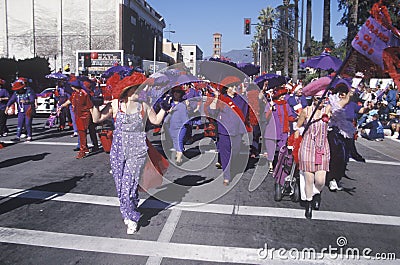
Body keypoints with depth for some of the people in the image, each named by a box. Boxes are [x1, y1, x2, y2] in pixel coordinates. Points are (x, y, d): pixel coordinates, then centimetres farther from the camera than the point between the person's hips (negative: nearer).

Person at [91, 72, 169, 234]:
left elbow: (156, 120, 13)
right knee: (120, 185, 9)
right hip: (118, 149, 2)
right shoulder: (115, 104, 1)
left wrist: (164, 109, 1)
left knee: (129, 185, -8)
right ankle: (129, 215, 31)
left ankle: (132, 220, 10)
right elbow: (97, 119, 4)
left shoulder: (144, 105, 2)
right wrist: (95, 104, -9)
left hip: (137, 150, -2)